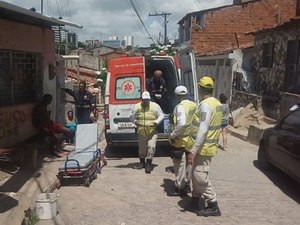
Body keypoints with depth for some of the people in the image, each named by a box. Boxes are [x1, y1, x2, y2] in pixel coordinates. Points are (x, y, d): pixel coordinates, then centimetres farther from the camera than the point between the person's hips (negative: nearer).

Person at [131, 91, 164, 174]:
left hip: (152, 132, -2)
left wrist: (156, 122, -13)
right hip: (141, 132, 2)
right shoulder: (137, 106, 1)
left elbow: (161, 115, 3)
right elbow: (133, 116, 12)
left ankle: (148, 164, -2)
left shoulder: (155, 106, -3)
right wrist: (135, 121, -9)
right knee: (141, 148, 14)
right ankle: (142, 162, 35)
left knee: (151, 147, -12)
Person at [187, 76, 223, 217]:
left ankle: (213, 206, 4)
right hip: (208, 146, 10)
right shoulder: (217, 103, 11)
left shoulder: (205, 105, -20)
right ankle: (195, 200, 31)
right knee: (196, 174, 19)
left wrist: (193, 151, -25)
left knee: (200, 177, -4)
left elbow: (202, 130, -26)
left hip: (203, 148, -10)